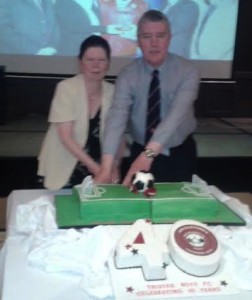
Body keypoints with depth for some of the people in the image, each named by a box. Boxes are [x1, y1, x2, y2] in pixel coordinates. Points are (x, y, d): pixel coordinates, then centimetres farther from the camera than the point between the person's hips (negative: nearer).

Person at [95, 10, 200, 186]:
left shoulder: (188, 71, -16)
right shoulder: (128, 76, -12)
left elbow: (177, 114, -31)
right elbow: (117, 117, -27)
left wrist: (149, 154, -46)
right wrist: (106, 168, -40)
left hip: (180, 154, -1)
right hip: (141, 152, 1)